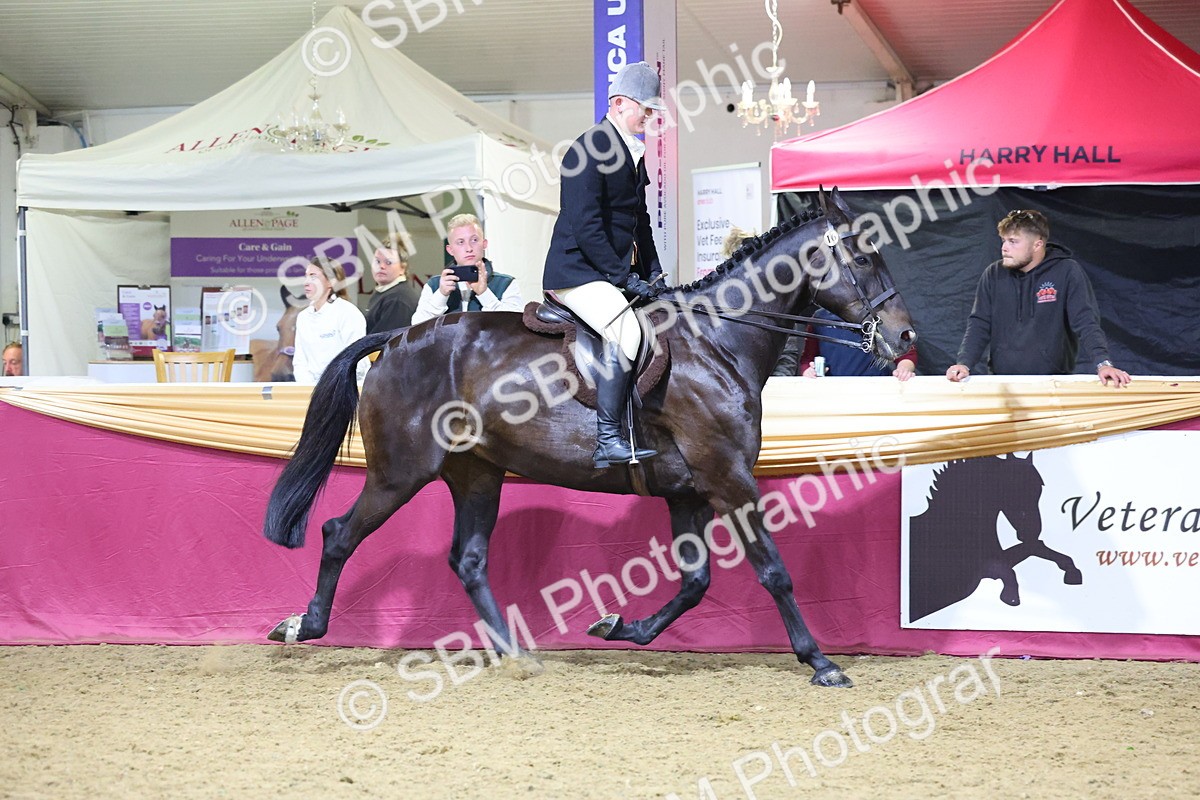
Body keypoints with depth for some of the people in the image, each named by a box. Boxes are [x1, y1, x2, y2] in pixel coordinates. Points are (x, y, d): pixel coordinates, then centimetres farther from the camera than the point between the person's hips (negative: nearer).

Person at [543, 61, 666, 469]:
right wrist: (624, 277, -19)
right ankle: (607, 441, -29)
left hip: (614, 273, 10)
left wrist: (652, 273, 11)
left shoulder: (632, 153, 15)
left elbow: (639, 219, 24)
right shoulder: (589, 149, -14)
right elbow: (586, 227, -20)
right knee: (626, 329, -29)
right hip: (577, 273, -10)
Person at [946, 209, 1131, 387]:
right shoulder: (993, 275, 6)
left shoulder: (1067, 272, -4)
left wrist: (1103, 363, -24)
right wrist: (964, 363, -10)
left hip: (1055, 382, -2)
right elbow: (979, 325, 6)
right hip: (1002, 382, 2)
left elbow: (1086, 322, -9)